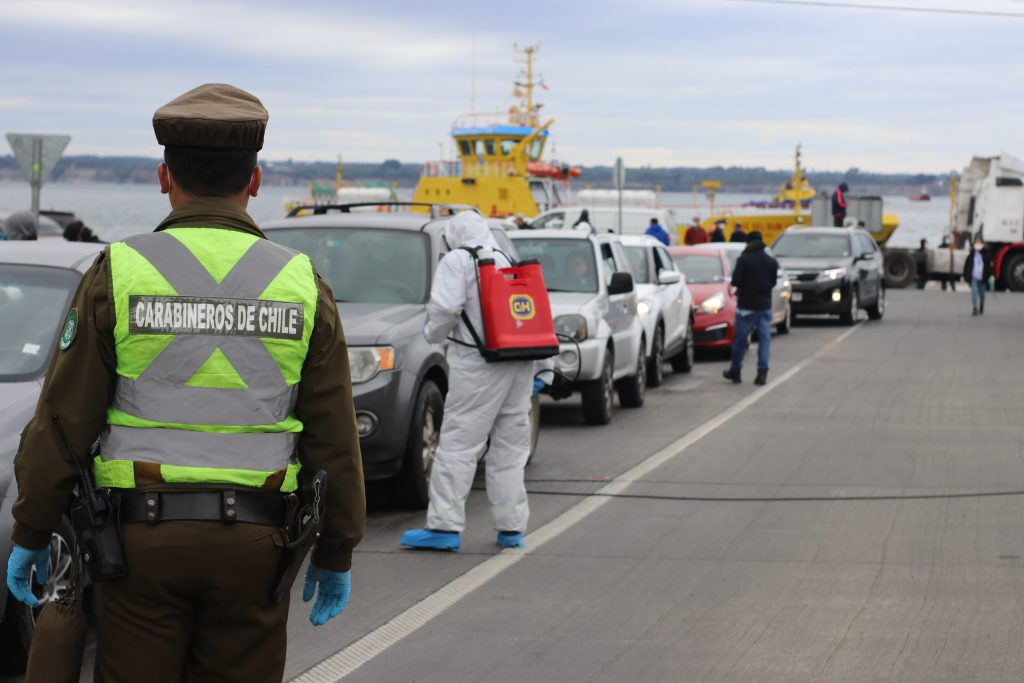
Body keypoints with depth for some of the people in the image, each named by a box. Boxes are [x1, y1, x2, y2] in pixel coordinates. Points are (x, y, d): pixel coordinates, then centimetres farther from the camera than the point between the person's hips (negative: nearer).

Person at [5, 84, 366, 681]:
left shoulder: (119, 273, -4)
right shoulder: (301, 284, 1)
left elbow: (62, 424, -3)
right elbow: (335, 440, 2)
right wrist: (336, 555, 11)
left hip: (143, 540, -1)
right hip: (252, 542, 1)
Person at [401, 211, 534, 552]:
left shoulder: (456, 261, -2)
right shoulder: (506, 262, 20)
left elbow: (445, 307, -15)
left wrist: (432, 333, 5)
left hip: (479, 366, -7)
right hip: (520, 364, 7)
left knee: (458, 445, -6)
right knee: (510, 448, 12)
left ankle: (445, 526, -10)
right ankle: (512, 527, 14)